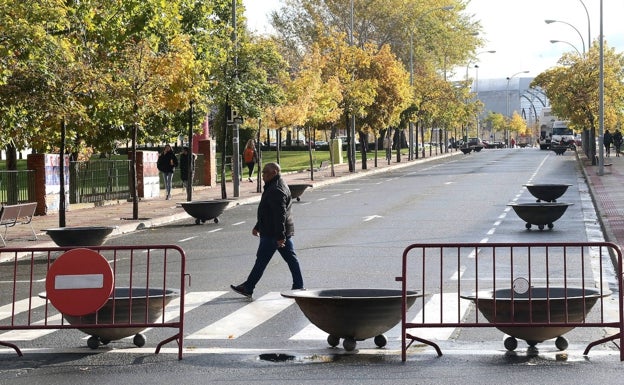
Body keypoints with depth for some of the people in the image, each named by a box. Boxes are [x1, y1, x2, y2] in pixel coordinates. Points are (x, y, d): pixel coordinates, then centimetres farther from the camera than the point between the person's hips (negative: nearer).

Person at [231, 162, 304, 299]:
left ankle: (248, 288, 6)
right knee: (291, 258, 8)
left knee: (261, 260, -2)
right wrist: (258, 226, 31)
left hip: (272, 234, -11)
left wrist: (280, 236, -27)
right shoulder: (273, 187, 16)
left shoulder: (276, 190, -19)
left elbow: (280, 215, -25)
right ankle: (298, 286, 9)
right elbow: (267, 211, 26)